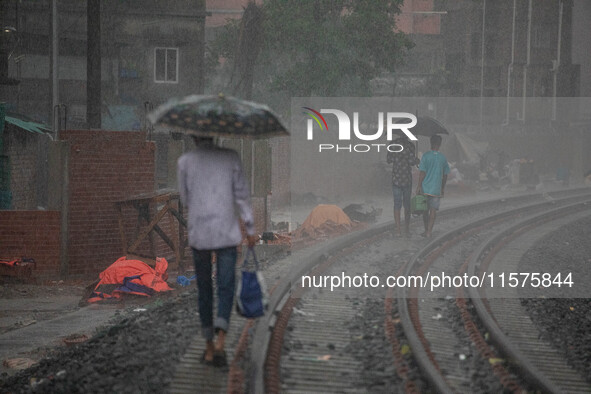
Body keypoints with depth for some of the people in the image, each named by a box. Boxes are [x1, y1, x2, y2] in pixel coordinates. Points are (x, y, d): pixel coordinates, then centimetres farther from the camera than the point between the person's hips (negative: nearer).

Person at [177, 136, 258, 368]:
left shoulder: (185, 161, 1)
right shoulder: (230, 158, 0)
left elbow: (185, 200, 9)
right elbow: (242, 194, 0)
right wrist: (250, 229, 5)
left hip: (198, 232, 1)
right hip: (227, 232, -1)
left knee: (204, 288, 13)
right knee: (226, 287, 0)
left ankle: (209, 347, 16)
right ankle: (220, 342, -22)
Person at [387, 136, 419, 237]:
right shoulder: (410, 145, -7)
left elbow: (389, 160, 2)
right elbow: (411, 161, -12)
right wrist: (417, 161, 9)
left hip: (396, 179, 1)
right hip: (407, 178, -1)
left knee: (397, 204, 4)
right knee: (407, 204, 11)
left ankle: (398, 230, 0)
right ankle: (407, 229, 10)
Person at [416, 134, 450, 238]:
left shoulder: (426, 156, -8)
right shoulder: (443, 158, 2)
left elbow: (422, 172, -11)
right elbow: (445, 175, 9)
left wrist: (419, 186, -6)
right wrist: (443, 188, 20)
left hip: (425, 187, -1)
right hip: (436, 189, 1)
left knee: (425, 210, 12)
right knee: (433, 211, 2)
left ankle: (427, 230, 18)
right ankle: (429, 231, -5)